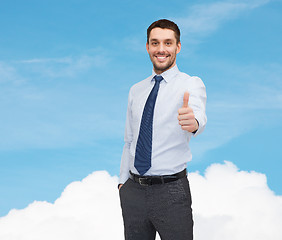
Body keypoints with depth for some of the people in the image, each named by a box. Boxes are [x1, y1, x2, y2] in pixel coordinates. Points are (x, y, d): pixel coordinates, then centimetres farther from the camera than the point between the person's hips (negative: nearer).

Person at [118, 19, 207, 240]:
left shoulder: (191, 84, -5)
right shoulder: (136, 91, 12)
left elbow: (198, 114, -27)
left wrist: (192, 122, -49)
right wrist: (123, 181, 11)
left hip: (171, 191, -4)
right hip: (133, 190, 5)